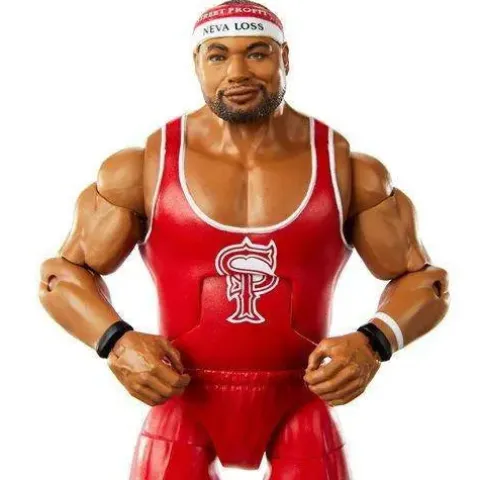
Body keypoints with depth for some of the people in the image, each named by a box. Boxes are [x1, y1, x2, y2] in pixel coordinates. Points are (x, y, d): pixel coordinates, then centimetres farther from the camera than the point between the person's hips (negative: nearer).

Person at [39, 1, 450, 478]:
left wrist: (375, 342, -16)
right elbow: (62, 273, 4)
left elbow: (423, 278, 4)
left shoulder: (347, 169, -3)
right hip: (181, 401, 0)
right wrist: (116, 342, -15)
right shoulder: (142, 167, -4)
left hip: (301, 403, 1)